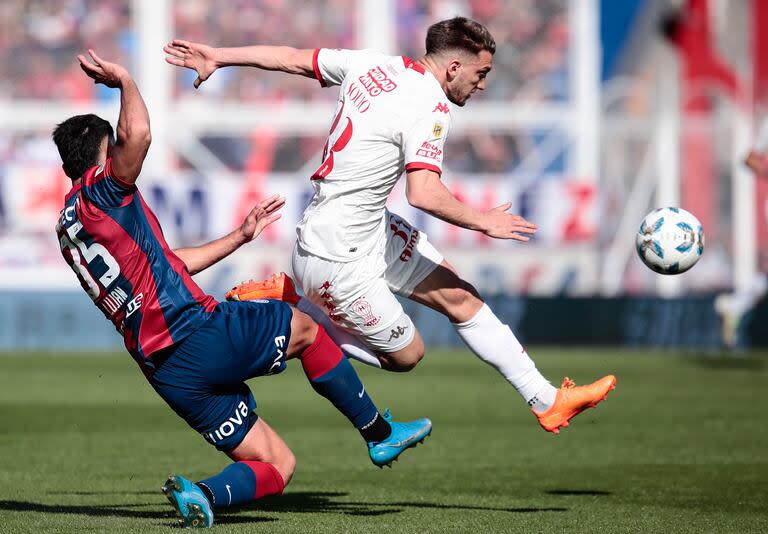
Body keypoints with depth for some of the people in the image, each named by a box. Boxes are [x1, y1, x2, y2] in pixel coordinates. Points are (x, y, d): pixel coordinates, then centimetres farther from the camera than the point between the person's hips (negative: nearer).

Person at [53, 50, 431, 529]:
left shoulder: (71, 229, 21)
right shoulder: (96, 196, -7)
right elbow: (137, 133, -29)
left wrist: (240, 236, 36)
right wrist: (125, 80, -9)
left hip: (166, 372, 9)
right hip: (199, 335, -9)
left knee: (277, 466, 10)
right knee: (304, 328, 20)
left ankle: (200, 493, -17)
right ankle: (380, 433, 25)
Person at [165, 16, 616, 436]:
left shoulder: (371, 66, 2)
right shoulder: (430, 108, -22)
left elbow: (292, 58, 12)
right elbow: (424, 195, -33)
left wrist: (217, 57, 21)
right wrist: (481, 221, -17)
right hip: (338, 258, -10)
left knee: (460, 297, 8)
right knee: (405, 354, 6)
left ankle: (548, 401, 13)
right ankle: (288, 307, 10)